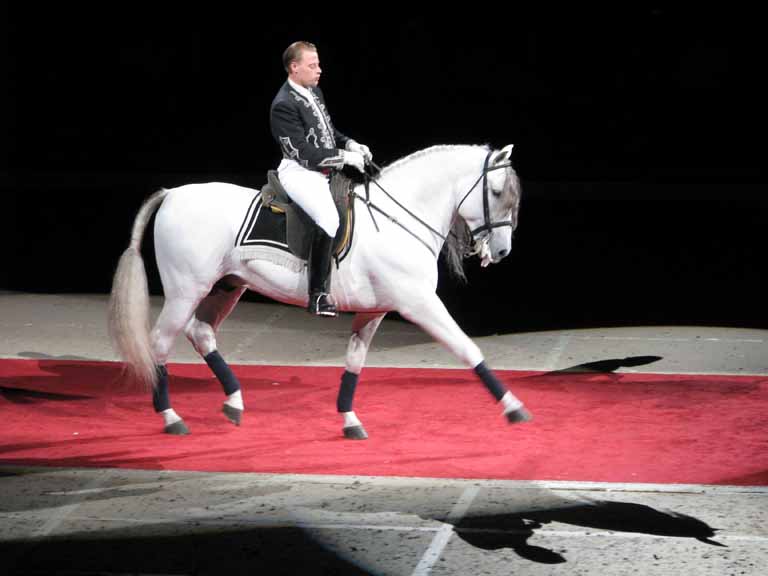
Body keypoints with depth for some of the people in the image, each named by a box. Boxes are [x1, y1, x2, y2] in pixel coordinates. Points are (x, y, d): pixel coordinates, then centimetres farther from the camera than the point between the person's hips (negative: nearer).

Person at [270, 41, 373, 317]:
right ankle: (318, 295, -25)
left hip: (325, 169, 10)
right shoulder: (283, 105, -17)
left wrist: (349, 144, 5)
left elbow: (328, 131, 24)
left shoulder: (314, 92, 11)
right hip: (299, 173, -10)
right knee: (329, 219, -30)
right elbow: (303, 153, -20)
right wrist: (343, 157, -18)